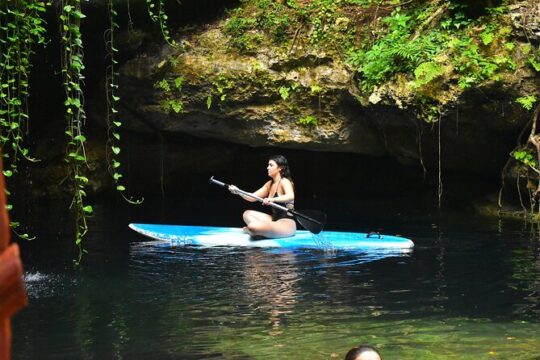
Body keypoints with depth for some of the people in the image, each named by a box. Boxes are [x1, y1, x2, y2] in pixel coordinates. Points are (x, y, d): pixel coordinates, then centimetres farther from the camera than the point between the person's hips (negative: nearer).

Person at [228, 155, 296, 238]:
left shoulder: (284, 181, -12)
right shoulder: (270, 183, 15)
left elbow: (290, 197, -33)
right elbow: (252, 197, 12)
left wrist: (272, 199, -45)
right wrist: (238, 192, -5)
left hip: (287, 223, -10)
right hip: (275, 219, 10)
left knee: (253, 226, -31)